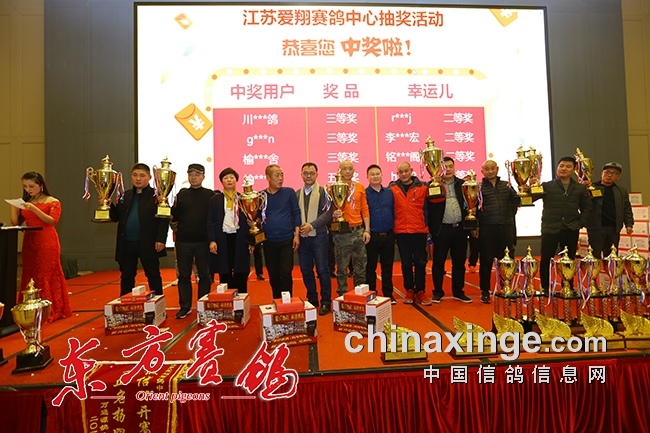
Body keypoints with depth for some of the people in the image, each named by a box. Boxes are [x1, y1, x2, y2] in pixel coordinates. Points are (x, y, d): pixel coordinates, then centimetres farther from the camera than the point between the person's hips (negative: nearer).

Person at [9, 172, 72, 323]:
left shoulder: (53, 202, -1)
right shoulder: (25, 202, 13)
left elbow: (52, 221, -14)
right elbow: (16, 223, 9)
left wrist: (34, 209, -23)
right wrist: (14, 208, -6)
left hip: (47, 243, -5)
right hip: (29, 242, 5)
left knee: (46, 276, -3)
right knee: (30, 275, 8)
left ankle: (49, 311, 2)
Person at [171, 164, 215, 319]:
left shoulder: (210, 195, 1)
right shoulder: (181, 194, 7)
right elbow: (174, 217, 3)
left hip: (203, 241, -2)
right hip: (183, 241, 2)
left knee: (204, 275, 8)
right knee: (184, 275, 9)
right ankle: (185, 307, 21)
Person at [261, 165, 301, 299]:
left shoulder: (289, 192, 1)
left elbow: (296, 213, 0)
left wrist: (297, 234, -6)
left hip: (287, 240, -2)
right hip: (269, 242, 2)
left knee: (286, 274, -4)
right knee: (273, 275, 10)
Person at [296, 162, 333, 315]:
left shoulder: (323, 191, -2)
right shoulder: (297, 194, 10)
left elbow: (328, 213, -9)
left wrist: (311, 225, -15)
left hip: (319, 235, -4)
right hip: (302, 236, 4)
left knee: (322, 270, 0)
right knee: (305, 270, 10)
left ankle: (326, 302, 11)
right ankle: (312, 300, 24)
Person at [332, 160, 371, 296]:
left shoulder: (360, 187, 10)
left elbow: (364, 209, 10)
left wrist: (367, 230, 4)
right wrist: (334, 213, -21)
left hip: (359, 231, 4)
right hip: (342, 232, -3)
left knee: (361, 266, 10)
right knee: (342, 267, 2)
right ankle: (342, 294, 15)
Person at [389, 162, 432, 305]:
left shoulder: (423, 187, 2)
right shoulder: (392, 189, 2)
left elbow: (427, 208, 5)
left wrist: (426, 225, 0)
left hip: (419, 231, 0)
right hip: (401, 232, 0)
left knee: (420, 262, 5)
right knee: (406, 263, 8)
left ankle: (420, 291, 15)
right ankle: (409, 290, 20)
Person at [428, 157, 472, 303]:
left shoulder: (462, 184, 9)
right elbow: (430, 207, -6)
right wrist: (431, 230, -14)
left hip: (459, 228, 3)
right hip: (441, 229, -3)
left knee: (459, 262, 10)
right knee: (439, 262, 4)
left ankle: (458, 292, 23)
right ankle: (438, 291, 16)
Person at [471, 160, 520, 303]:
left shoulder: (506, 185, 13)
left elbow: (516, 200, 14)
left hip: (506, 228, 3)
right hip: (487, 229, -3)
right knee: (486, 261, 1)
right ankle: (485, 292, 12)